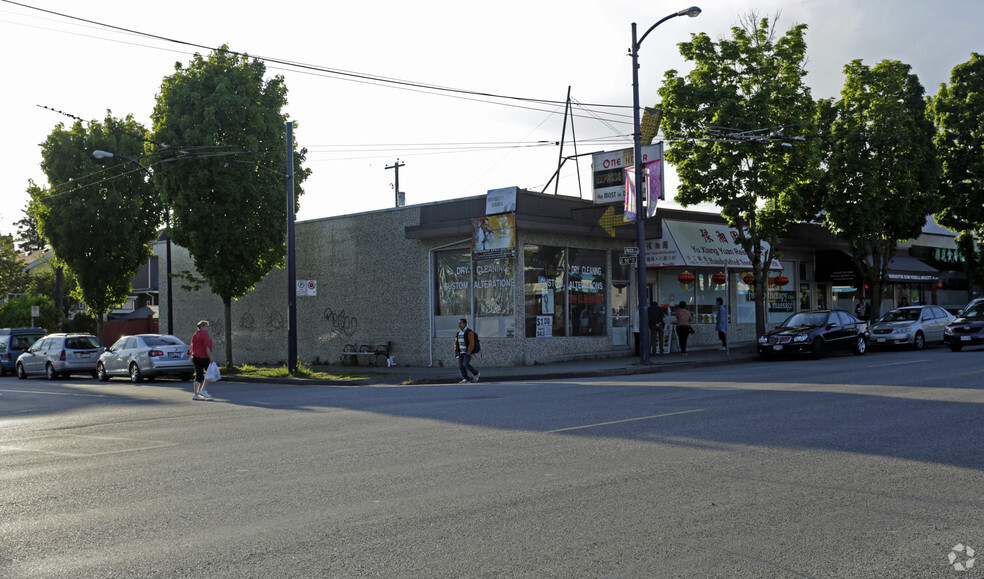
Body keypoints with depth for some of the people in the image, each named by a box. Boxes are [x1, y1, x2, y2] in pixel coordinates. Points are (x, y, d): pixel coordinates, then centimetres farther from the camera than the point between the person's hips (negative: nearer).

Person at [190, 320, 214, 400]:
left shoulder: (195, 335, 16)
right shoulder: (204, 334, -11)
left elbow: (192, 347, 19)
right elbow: (207, 347, -19)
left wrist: (192, 357, 23)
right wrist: (210, 357, -18)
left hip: (196, 357, 8)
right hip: (204, 357, -8)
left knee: (198, 376, 8)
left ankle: (196, 395, 4)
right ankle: (202, 390, -3)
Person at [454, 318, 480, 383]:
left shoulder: (469, 332, -11)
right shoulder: (459, 332, 14)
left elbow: (471, 342, -19)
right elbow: (456, 342, 18)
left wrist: (469, 351, -25)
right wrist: (456, 351, 12)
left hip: (468, 352, -8)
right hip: (461, 352, 8)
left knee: (466, 364, -18)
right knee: (460, 366, -2)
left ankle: (476, 373, 2)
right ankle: (466, 379, 5)